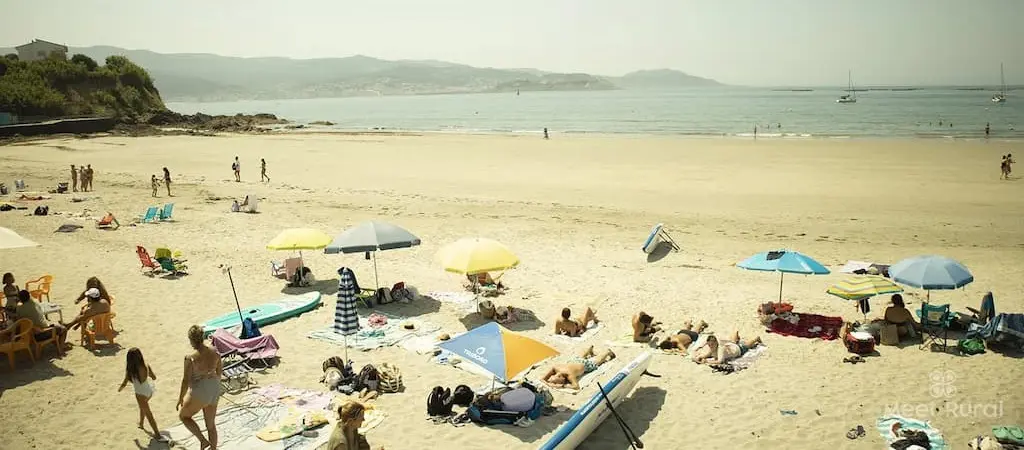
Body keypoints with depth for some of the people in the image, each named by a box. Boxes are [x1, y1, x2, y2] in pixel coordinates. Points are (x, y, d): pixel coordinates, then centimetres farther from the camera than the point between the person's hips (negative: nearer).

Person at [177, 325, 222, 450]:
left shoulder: (190, 358, -21)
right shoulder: (214, 352, -6)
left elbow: (186, 380, -15)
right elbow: (220, 371, 8)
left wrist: (180, 398, -1)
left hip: (199, 392, -6)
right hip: (214, 390, 6)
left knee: (183, 415, 22)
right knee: (211, 425, 20)